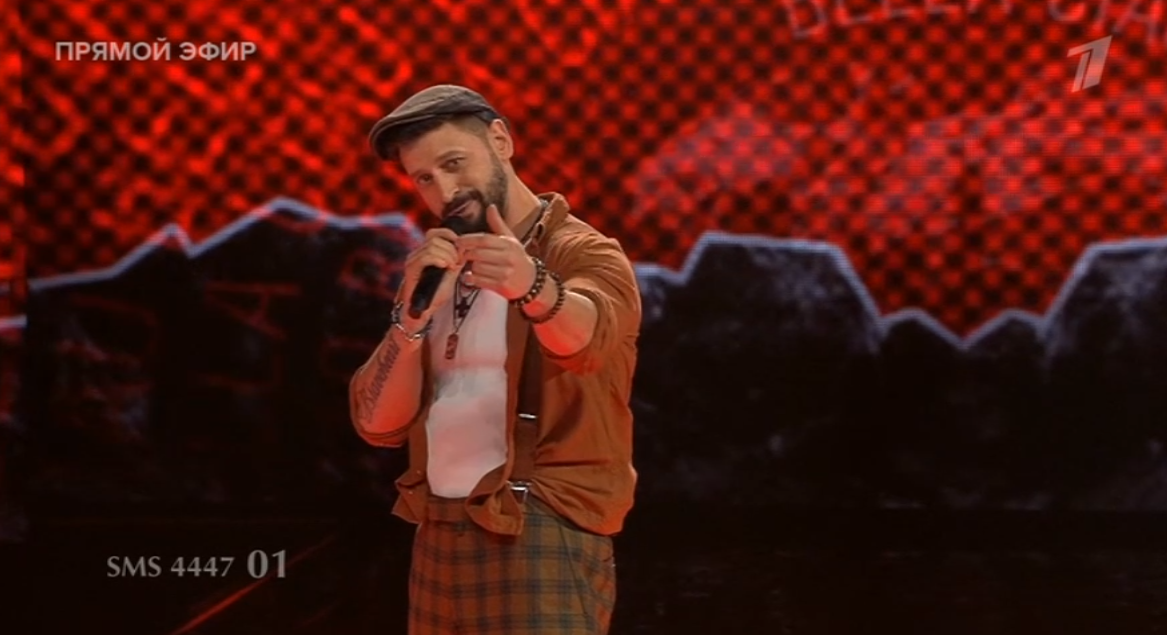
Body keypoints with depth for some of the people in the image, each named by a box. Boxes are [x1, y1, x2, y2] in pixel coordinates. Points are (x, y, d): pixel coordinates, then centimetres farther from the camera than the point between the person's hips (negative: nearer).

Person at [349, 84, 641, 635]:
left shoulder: (583, 253, -5)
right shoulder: (444, 272, 14)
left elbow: (585, 334, -29)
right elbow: (378, 424, 4)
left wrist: (533, 288, -49)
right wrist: (413, 316, -11)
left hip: (541, 542, -6)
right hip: (438, 544, 6)